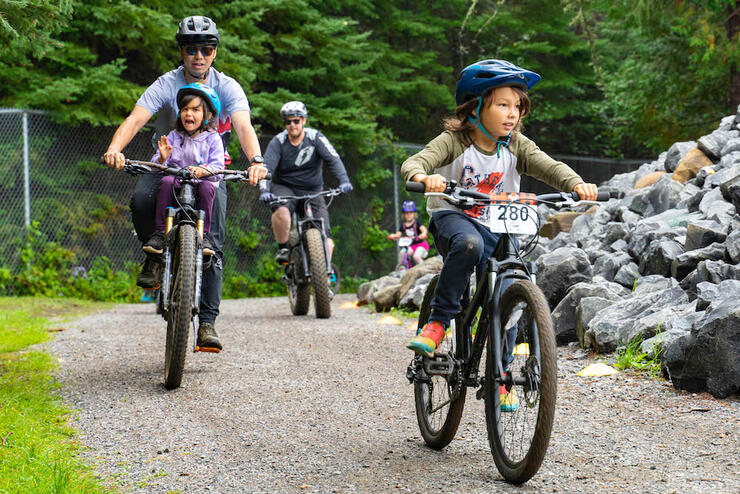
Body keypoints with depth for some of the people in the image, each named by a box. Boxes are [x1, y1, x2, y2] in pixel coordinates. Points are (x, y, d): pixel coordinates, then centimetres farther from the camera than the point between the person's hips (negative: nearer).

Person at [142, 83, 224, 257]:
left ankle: (204, 235, -24)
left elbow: (218, 168, -8)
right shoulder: (174, 136, 9)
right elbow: (156, 166, 6)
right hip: (177, 186, 2)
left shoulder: (212, 139, 3)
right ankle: (159, 232, -26)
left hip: (200, 183, -1)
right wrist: (162, 159, -18)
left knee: (207, 186, -33)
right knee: (166, 181, -30)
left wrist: (203, 170, -30)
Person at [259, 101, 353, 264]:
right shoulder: (278, 142, -9)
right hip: (284, 187, -1)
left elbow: (333, 159, -19)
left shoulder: (316, 138, -9)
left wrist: (344, 181, -37)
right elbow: (267, 167, -19)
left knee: (325, 237, -11)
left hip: (312, 190, 1)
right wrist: (264, 191, -38)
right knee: (281, 210, -36)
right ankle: (283, 249, -17)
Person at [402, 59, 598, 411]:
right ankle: (438, 320, -25)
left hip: (497, 228, 4)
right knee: (469, 244, -39)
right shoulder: (455, 141, -13)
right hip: (452, 218, -4)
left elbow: (550, 166, -16)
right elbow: (413, 163, -27)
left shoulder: (515, 145, -3)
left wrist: (577, 184, -38)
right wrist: (426, 177, -52)